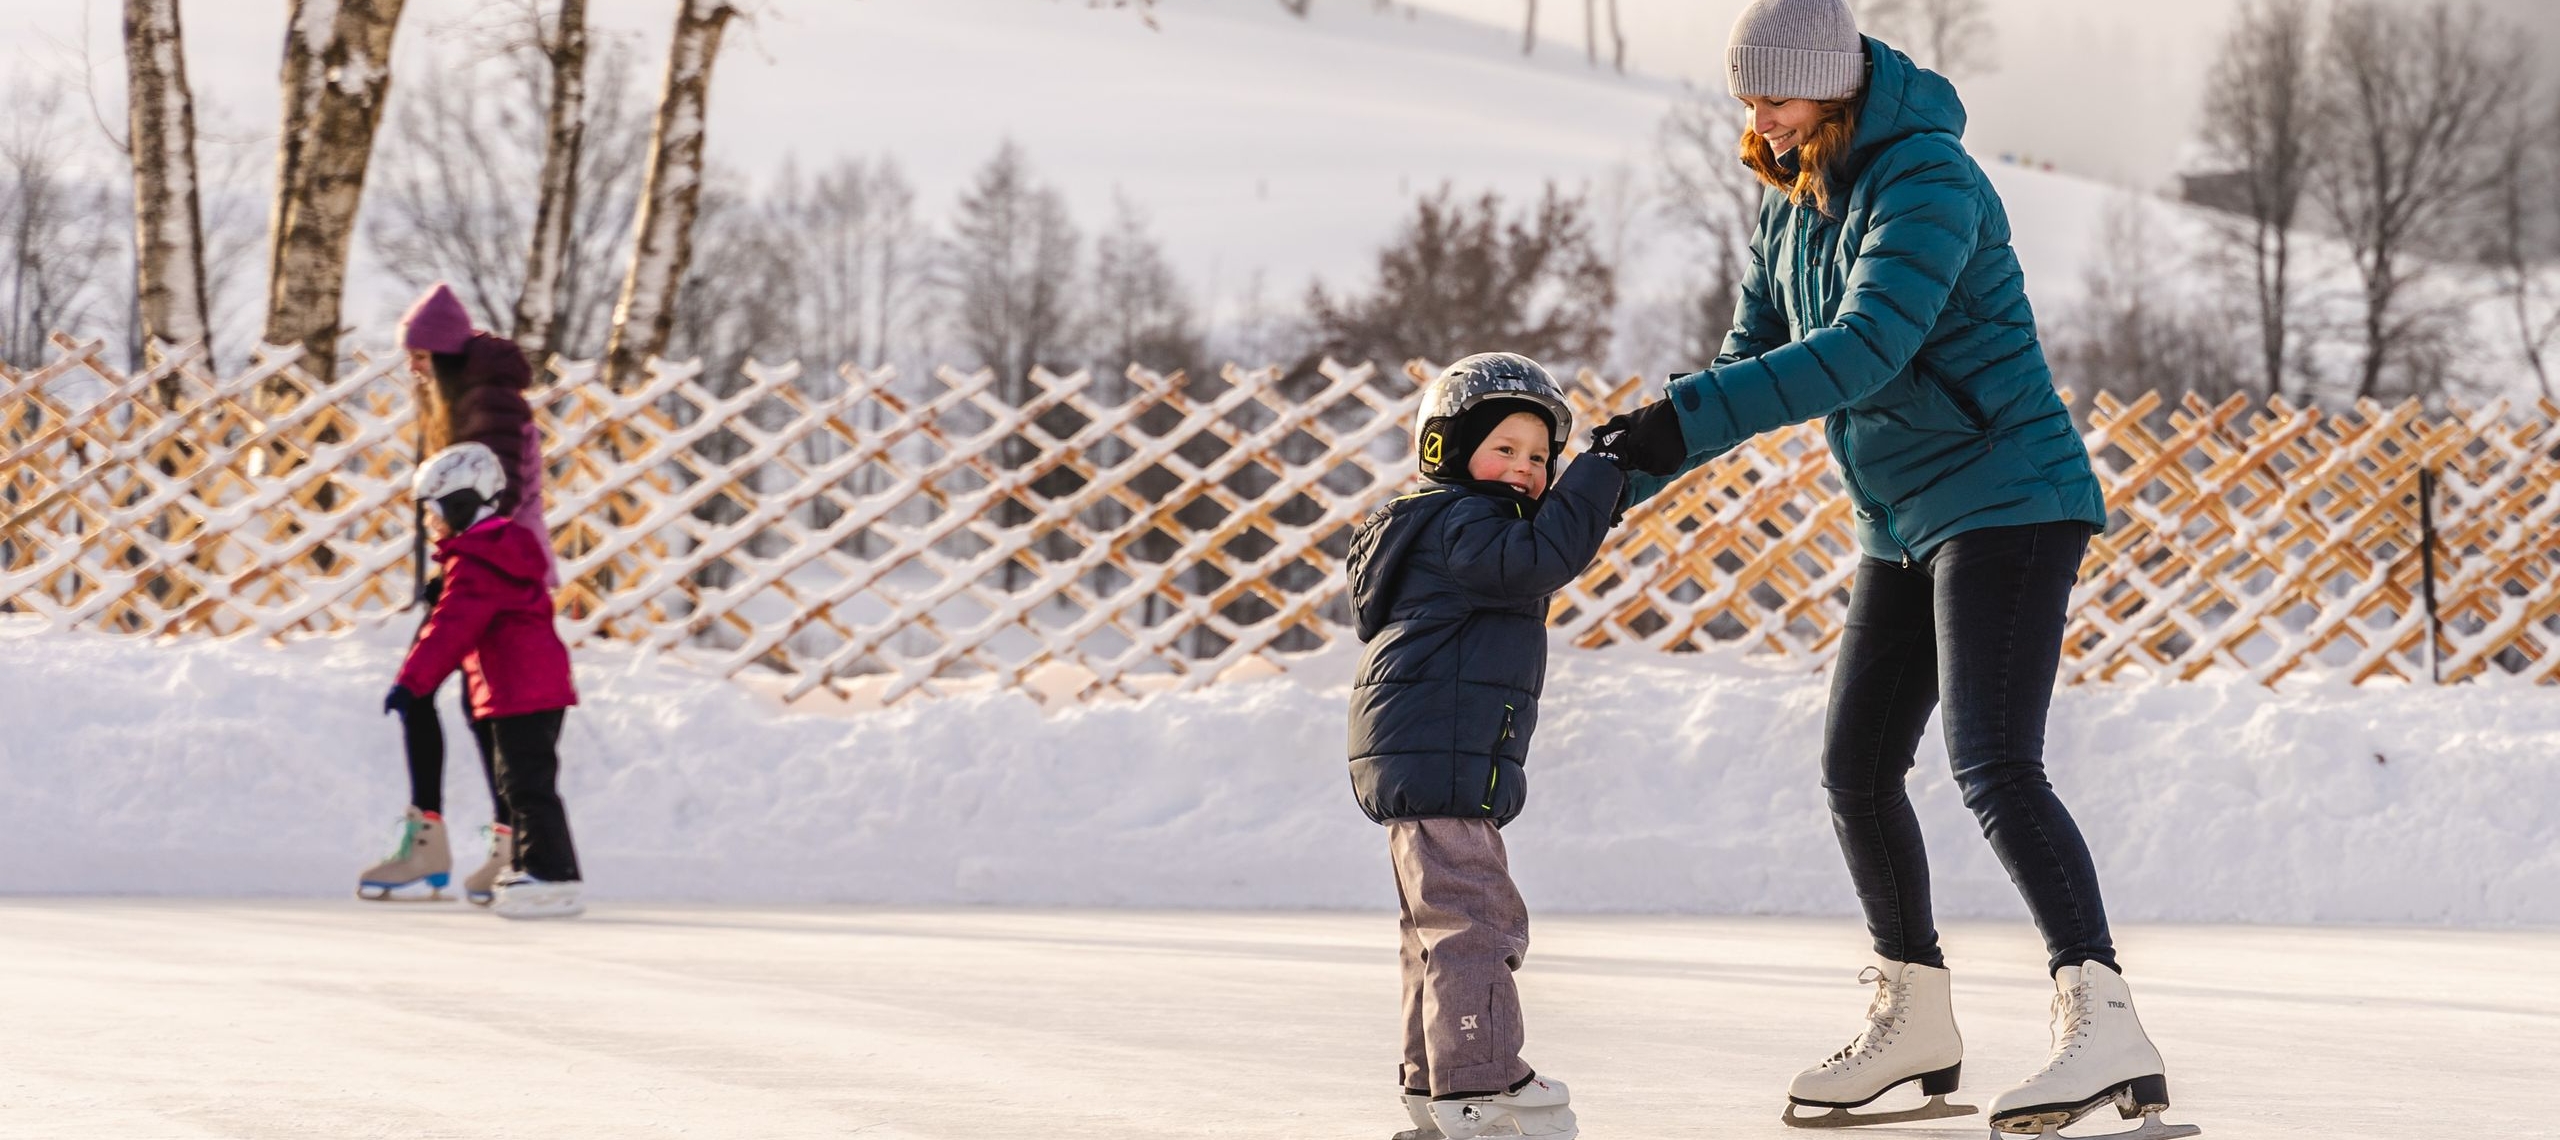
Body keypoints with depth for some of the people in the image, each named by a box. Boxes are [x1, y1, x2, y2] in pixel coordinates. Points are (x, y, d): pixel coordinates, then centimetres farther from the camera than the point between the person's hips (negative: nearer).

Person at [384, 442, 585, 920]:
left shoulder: (475, 563, -14)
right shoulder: (507, 548, 18)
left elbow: (451, 628, -22)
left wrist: (411, 681, -22)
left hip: (516, 695, -10)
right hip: (543, 684, 10)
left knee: (527, 786, -10)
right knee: (522, 785, 16)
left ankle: (554, 877, -12)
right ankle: (532, 868, 21)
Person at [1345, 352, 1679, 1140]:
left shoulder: (1458, 525, 23)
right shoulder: (1458, 522, -12)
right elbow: (1536, 560, -28)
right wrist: (1601, 475, -24)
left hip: (1438, 764, 12)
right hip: (1438, 758, -12)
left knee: (1441, 921, 18)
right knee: (1472, 915, -13)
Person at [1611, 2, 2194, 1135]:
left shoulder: (1927, 181, -20)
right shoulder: (1789, 203, 9)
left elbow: (1863, 349, -31)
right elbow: (1752, 362, 13)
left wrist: (1684, 416, -36)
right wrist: (1610, 481, 2)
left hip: (2008, 499, -9)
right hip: (1904, 524, 9)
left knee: (1993, 762, -22)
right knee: (1856, 768, 12)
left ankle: (2103, 1022, -28)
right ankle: (1915, 1023, 27)